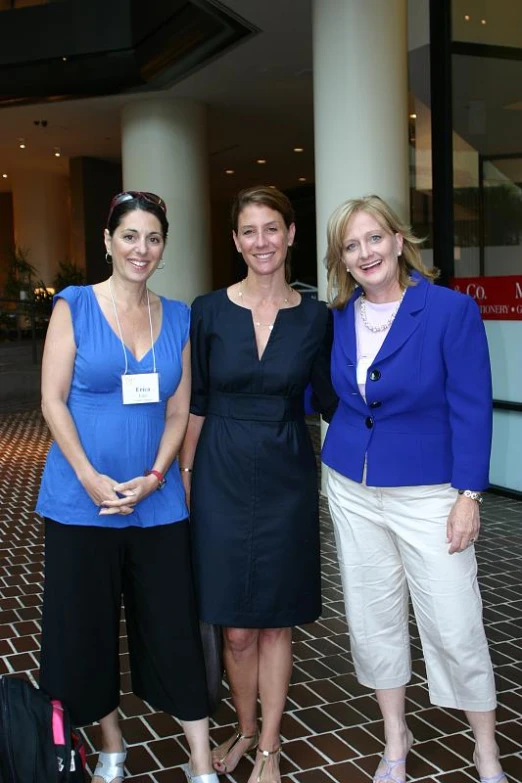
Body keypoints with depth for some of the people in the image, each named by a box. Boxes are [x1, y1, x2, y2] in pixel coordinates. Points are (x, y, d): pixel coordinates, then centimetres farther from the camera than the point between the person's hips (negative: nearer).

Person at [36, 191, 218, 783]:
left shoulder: (178, 318, 7)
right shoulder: (74, 306, -2)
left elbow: (178, 410, 6)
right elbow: (53, 401, -5)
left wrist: (153, 478, -8)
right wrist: (91, 480, -15)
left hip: (157, 502, 2)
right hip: (82, 502, -1)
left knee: (174, 628, 5)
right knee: (85, 624, 9)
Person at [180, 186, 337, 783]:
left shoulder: (314, 317, -1)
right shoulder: (210, 311, -3)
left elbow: (330, 399, 8)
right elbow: (195, 402, 3)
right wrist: (185, 475, 2)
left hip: (286, 480, 0)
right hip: (222, 477, 0)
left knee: (276, 621, 10)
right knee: (236, 627, 8)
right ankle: (245, 730, 33)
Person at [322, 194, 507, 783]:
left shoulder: (451, 310, -11)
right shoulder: (338, 318, 2)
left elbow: (471, 408, -11)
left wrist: (469, 496, -14)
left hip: (426, 492, -4)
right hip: (353, 489, 5)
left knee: (455, 626, 0)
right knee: (372, 618, 12)